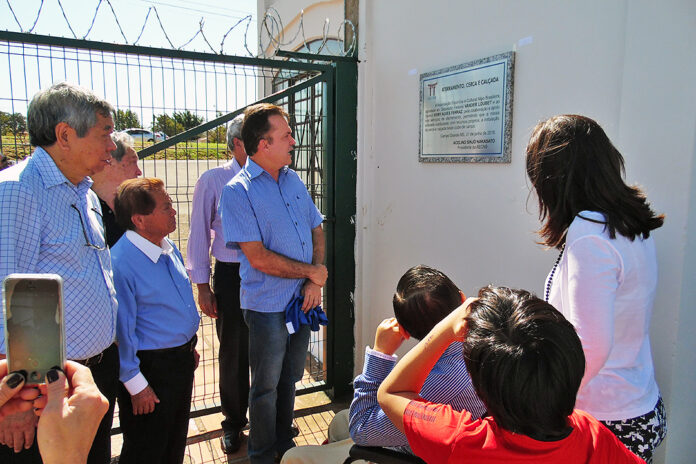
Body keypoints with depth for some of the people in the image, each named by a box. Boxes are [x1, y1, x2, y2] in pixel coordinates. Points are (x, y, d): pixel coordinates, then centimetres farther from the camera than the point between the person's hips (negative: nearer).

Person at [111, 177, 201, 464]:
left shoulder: (169, 249, 2)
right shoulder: (120, 263, -25)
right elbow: (121, 330, -21)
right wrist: (136, 384, -15)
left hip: (182, 359, 8)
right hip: (151, 368, -7)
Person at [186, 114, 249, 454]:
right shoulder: (213, 181, -2)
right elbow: (199, 234, 1)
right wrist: (202, 286, -2)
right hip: (231, 275, -1)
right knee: (233, 352, 11)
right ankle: (233, 422, 32)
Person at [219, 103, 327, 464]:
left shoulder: (293, 179, 7)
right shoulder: (237, 191, -15)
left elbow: (316, 231, 9)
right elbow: (259, 258, -20)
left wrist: (315, 283, -5)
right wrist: (311, 271, -11)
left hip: (302, 299, 6)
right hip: (268, 305, -6)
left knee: (289, 379, 21)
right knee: (266, 386, 11)